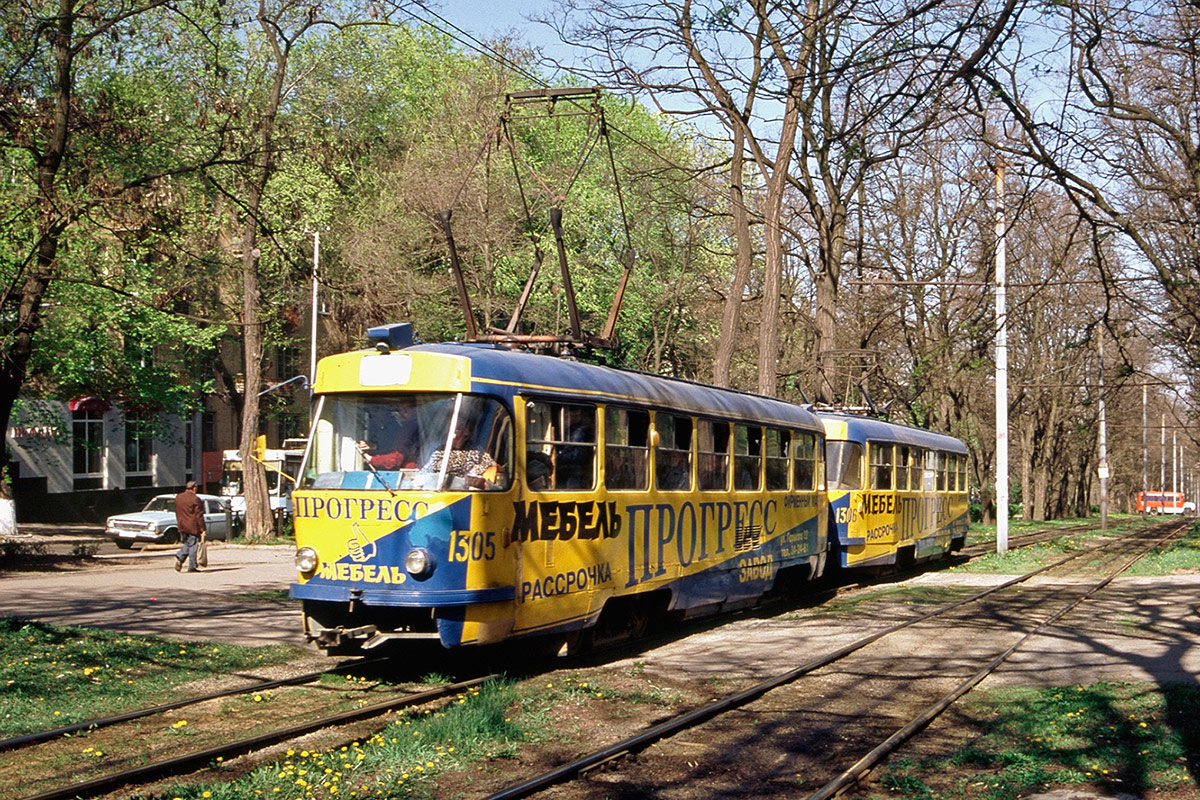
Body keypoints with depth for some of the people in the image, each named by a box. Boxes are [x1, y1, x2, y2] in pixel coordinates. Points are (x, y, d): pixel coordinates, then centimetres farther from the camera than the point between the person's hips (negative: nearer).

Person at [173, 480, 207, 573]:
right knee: (193, 545, 0)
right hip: (193, 527, -6)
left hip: (182, 526, 6)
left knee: (186, 544, 19)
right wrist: (203, 529, -11)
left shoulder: (178, 497, 8)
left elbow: (177, 513, 16)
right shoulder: (195, 499, -14)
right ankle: (192, 566, 0)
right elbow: (199, 516, -14)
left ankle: (180, 558, -4)